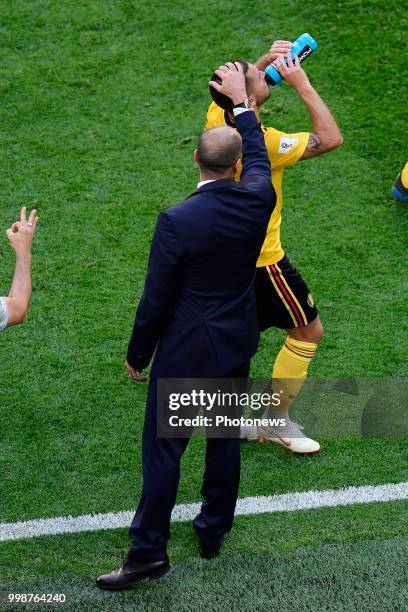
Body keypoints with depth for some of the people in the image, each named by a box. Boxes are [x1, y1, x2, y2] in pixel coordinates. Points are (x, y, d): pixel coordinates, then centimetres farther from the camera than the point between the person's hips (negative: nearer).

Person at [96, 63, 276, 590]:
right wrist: (241, 101, 27)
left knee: (163, 449, 4)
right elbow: (258, 157, 14)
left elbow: (155, 300, -16)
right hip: (236, 346, 5)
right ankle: (214, 531, 34)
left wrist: (136, 355, -1)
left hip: (184, 351, -5)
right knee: (225, 439, 20)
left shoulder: (177, 221, -23)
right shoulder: (257, 202, -11)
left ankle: (148, 552, 10)